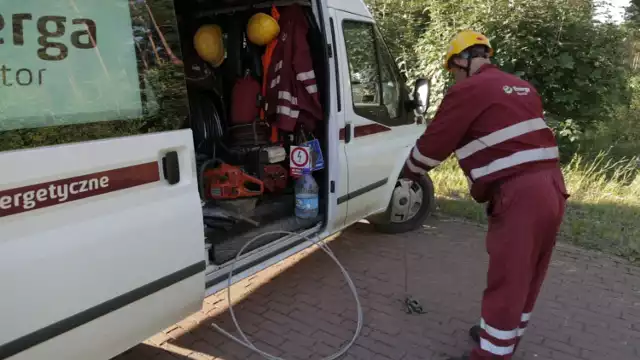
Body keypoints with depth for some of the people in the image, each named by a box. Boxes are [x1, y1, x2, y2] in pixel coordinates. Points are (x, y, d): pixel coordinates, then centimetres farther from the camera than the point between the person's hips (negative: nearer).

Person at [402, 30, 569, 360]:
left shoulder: (469, 90, -6)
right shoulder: (521, 88, 19)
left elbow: (434, 142, -2)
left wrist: (409, 172, 16)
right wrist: (482, 178, 33)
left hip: (518, 196, -9)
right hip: (551, 189, 9)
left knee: (505, 284, 2)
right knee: (526, 278, 20)